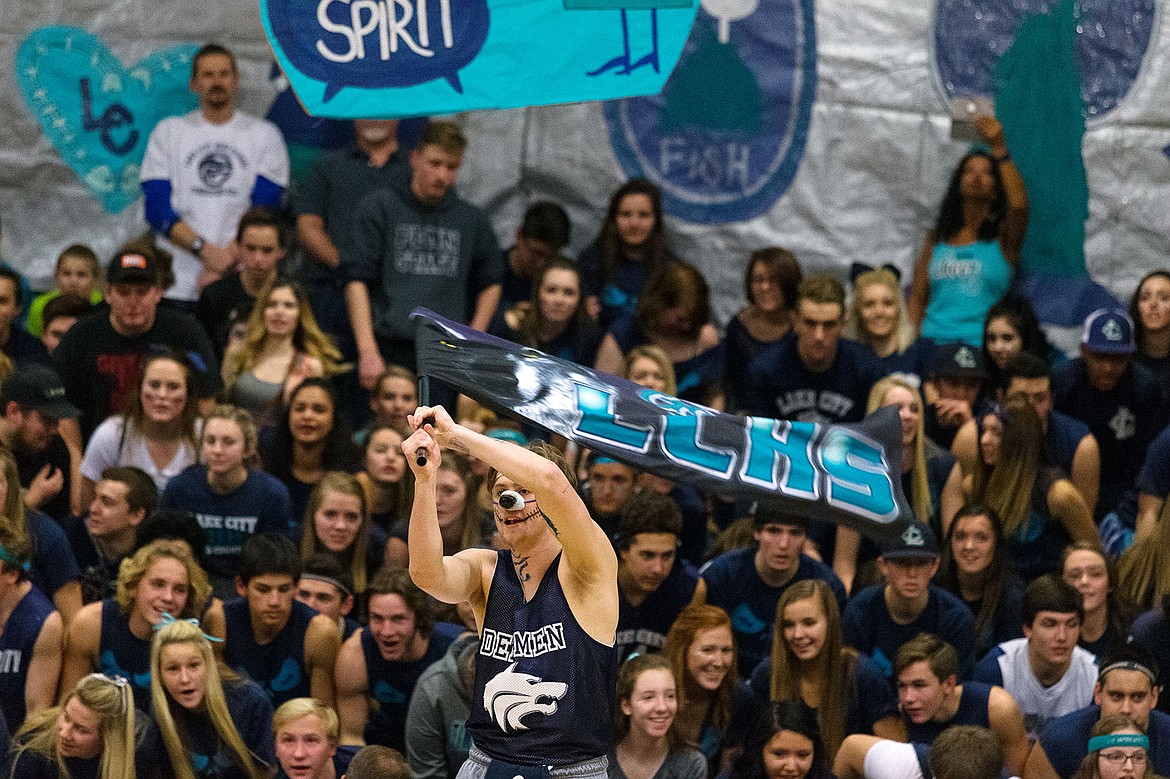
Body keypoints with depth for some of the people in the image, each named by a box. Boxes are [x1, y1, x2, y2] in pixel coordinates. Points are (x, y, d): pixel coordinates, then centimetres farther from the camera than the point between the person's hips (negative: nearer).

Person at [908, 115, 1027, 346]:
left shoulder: (1003, 238, 7)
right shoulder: (937, 239, 17)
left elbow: (1019, 205, -15)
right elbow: (917, 298, 18)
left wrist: (999, 149, -20)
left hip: (983, 345, -2)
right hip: (935, 342, 3)